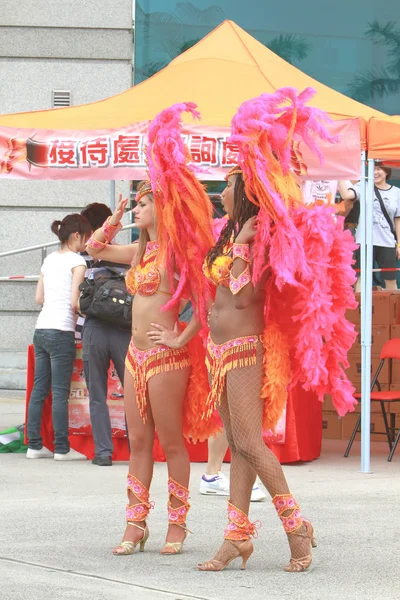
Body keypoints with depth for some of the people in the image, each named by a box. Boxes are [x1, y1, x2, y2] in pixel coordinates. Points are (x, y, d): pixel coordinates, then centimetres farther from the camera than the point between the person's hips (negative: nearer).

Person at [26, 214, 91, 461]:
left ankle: (34, 445, 11)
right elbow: (74, 302, -14)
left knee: (39, 390, 9)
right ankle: (62, 448, -1)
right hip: (61, 331, -7)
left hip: (41, 329, 7)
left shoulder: (49, 260, 15)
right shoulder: (76, 261, -7)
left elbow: (39, 298, 15)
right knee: (60, 393, -4)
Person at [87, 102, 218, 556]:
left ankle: (177, 524, 7)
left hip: (165, 357, -8)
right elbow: (94, 248, 26)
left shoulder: (177, 252, -10)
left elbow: (204, 300, -15)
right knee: (138, 441, 8)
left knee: (171, 442, 0)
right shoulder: (140, 251, 13)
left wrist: (182, 340, -16)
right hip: (136, 354, 8)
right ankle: (136, 525, 12)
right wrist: (116, 217, 15)